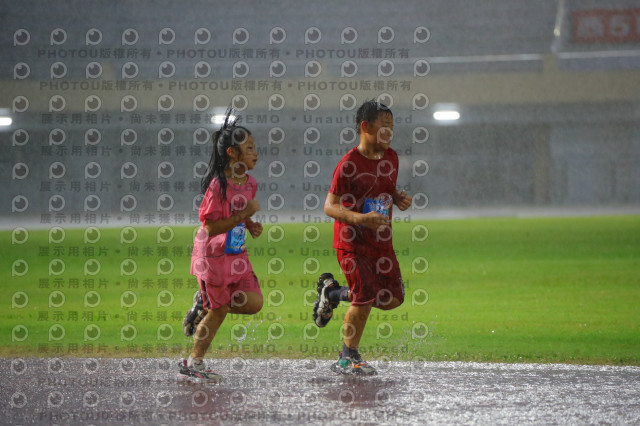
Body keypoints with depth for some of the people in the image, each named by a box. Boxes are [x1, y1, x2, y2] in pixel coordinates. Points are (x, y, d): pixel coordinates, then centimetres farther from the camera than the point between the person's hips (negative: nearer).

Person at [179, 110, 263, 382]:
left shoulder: (250, 183, 4)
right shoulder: (218, 185, -21)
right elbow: (211, 227, -24)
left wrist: (251, 225, 3)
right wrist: (243, 214, -25)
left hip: (236, 255, 7)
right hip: (213, 256, -7)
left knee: (254, 303, -4)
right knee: (219, 311, 0)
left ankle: (204, 305, 18)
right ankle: (194, 364, 16)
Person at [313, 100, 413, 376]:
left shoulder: (390, 157, 5)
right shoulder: (349, 164, -16)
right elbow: (330, 206, -16)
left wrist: (399, 199, -1)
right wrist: (360, 218, -31)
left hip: (381, 241, 7)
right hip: (351, 241, -7)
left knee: (392, 299, 4)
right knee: (366, 299, -13)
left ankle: (333, 292, 25)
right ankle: (349, 358, 6)